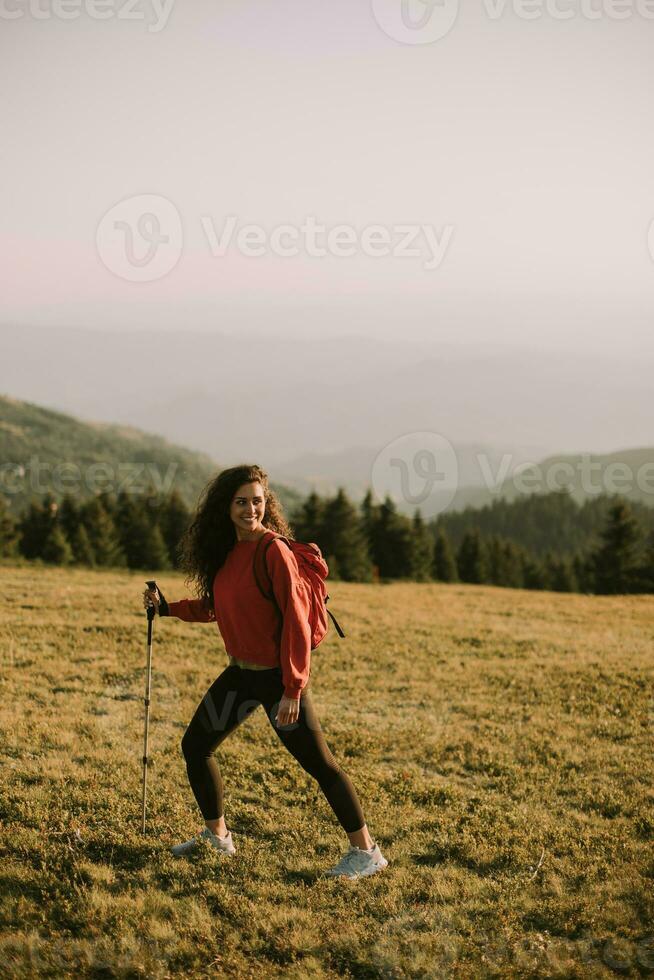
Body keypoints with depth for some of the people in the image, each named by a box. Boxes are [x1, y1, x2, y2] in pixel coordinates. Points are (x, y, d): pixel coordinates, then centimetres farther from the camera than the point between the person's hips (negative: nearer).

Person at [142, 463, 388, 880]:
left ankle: (366, 851, 5)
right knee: (195, 745, 15)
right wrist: (168, 607, 13)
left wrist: (292, 690, -22)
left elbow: (296, 621, -20)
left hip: (278, 677, -9)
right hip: (240, 673, 9)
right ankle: (217, 836, 31)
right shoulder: (226, 551, 5)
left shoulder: (275, 552, -18)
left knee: (318, 762, -4)